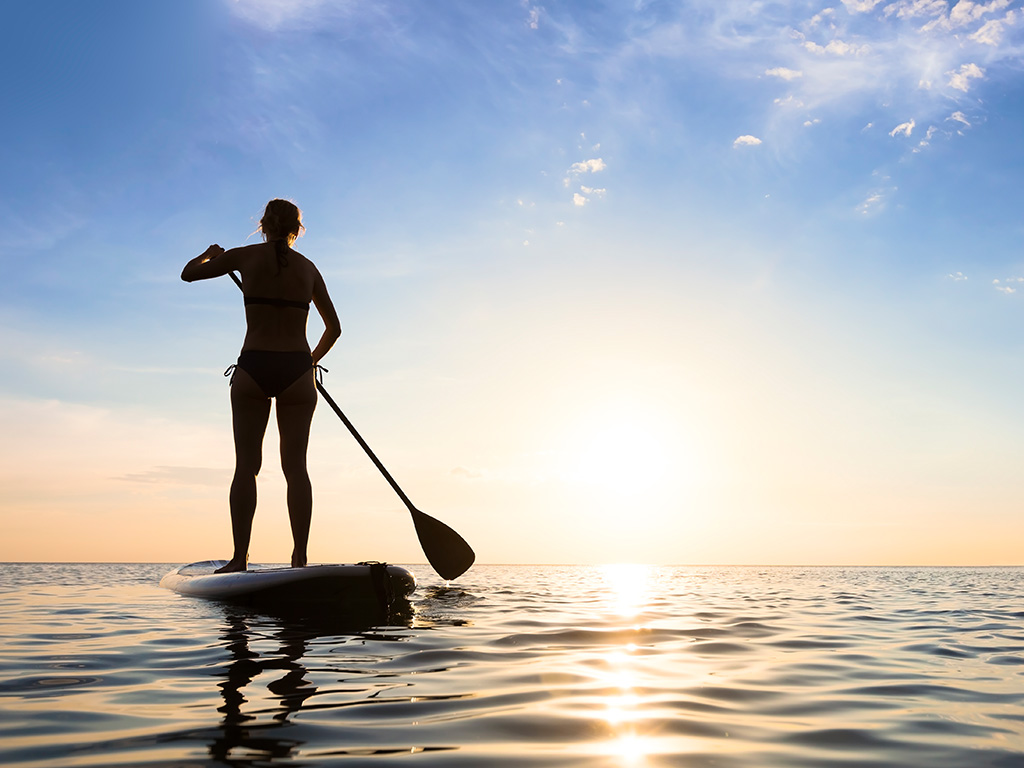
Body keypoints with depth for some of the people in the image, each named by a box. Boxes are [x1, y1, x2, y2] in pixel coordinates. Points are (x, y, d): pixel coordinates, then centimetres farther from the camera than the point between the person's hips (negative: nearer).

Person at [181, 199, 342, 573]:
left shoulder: (246, 257, 4)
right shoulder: (308, 268, 11)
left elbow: (188, 273, 17)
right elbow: (334, 328, 16)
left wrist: (211, 253, 37)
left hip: (253, 369, -1)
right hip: (296, 372, 1)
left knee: (246, 465, 3)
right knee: (295, 465, 2)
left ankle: (239, 557, 1)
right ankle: (300, 557, -1)